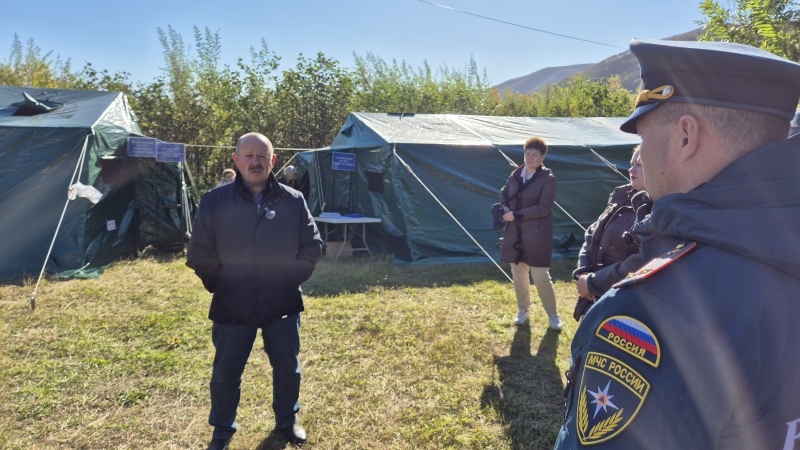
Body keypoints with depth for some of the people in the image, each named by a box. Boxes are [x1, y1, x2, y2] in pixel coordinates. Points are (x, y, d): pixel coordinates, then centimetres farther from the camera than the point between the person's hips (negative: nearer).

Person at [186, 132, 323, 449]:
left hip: (283, 305, 1)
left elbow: (312, 247, 4)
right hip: (232, 307, -1)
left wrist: (290, 280, 2)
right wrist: (221, 287, -1)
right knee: (225, 374, 12)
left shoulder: (293, 201, -3)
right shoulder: (214, 201, -6)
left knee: (287, 369, 16)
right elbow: (199, 255, -1)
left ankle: (287, 420, 41)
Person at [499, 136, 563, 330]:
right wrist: (505, 208, 1)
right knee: (518, 275, 13)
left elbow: (544, 208, -18)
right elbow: (504, 193, 23)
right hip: (515, 233, 6)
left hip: (537, 235, -5)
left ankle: (553, 315, 18)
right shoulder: (515, 175, 7)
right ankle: (523, 311, 31)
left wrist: (516, 214, -18)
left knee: (541, 277, -2)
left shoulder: (548, 178, -10)